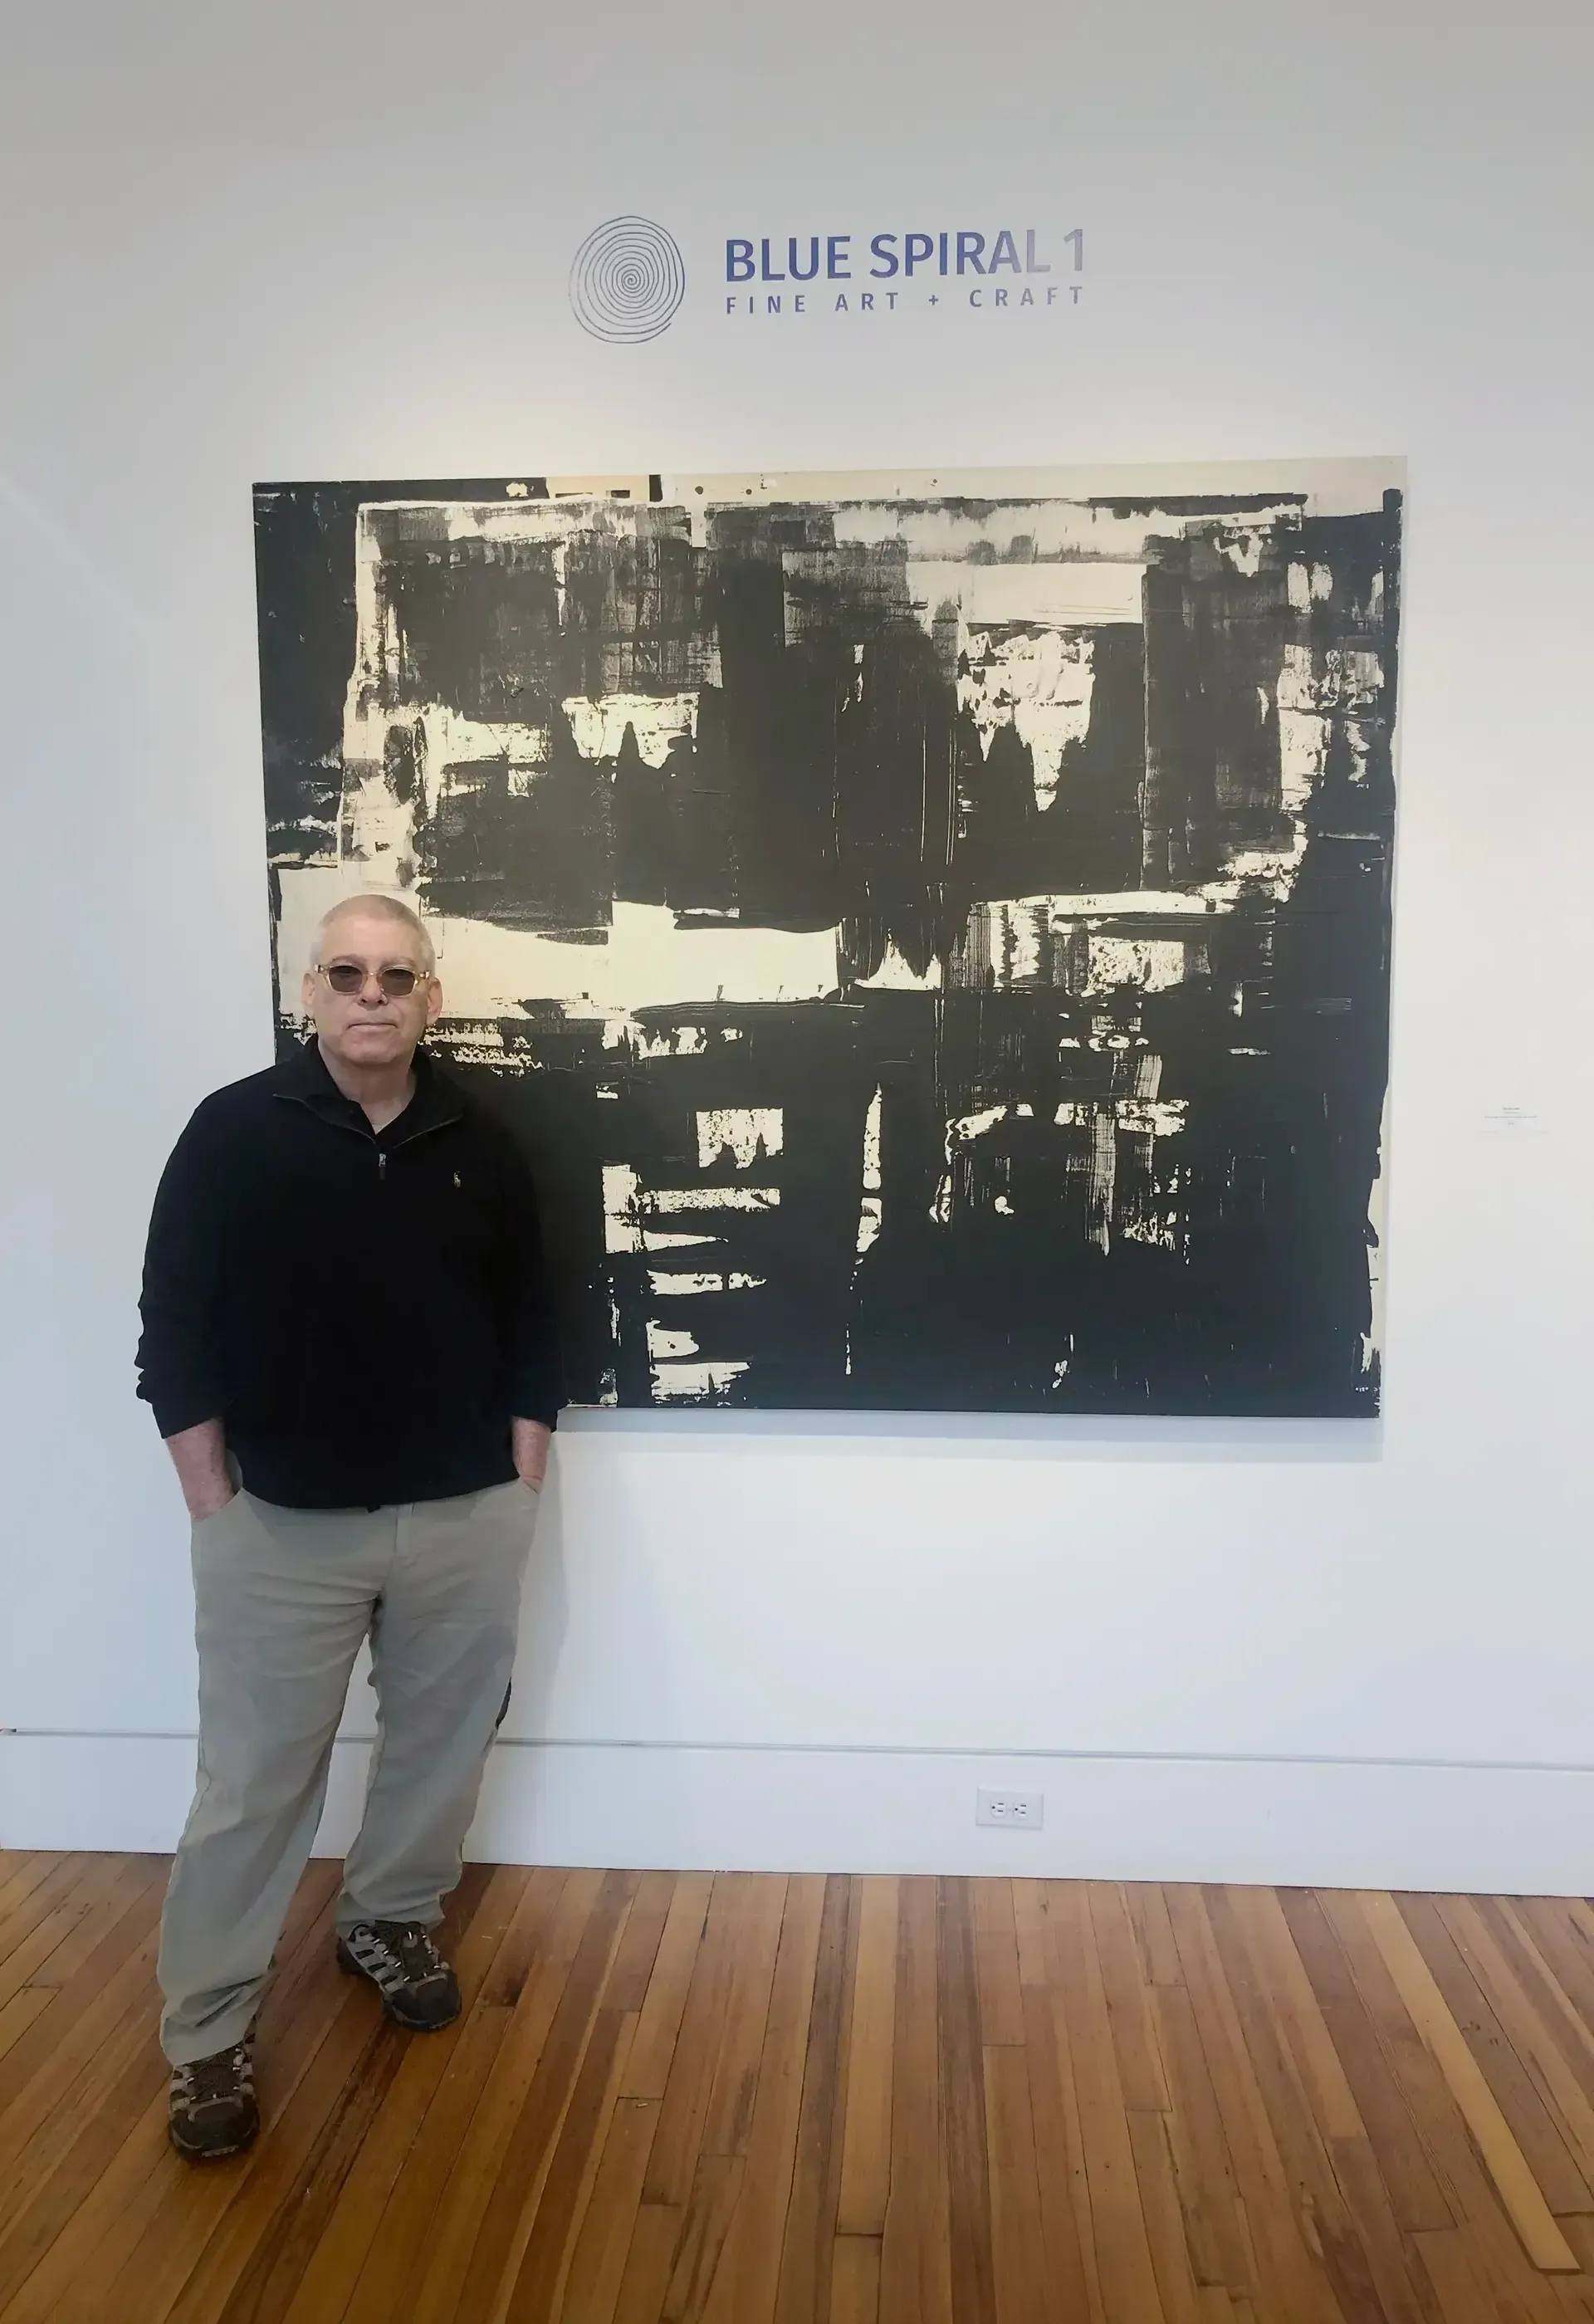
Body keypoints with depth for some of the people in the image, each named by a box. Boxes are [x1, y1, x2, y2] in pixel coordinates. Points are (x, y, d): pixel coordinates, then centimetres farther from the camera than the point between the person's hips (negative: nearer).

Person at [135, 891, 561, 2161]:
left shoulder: (483, 1147, 0)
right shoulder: (233, 1133, -7)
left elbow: (530, 1329, 7)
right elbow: (175, 1331, -5)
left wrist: (521, 1489, 3)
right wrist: (216, 1507, -7)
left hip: (464, 1520, 3)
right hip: (281, 1528, -2)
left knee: (442, 1746, 16)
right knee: (254, 1778, 6)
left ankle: (391, 1920, 41)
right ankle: (207, 2032, 23)